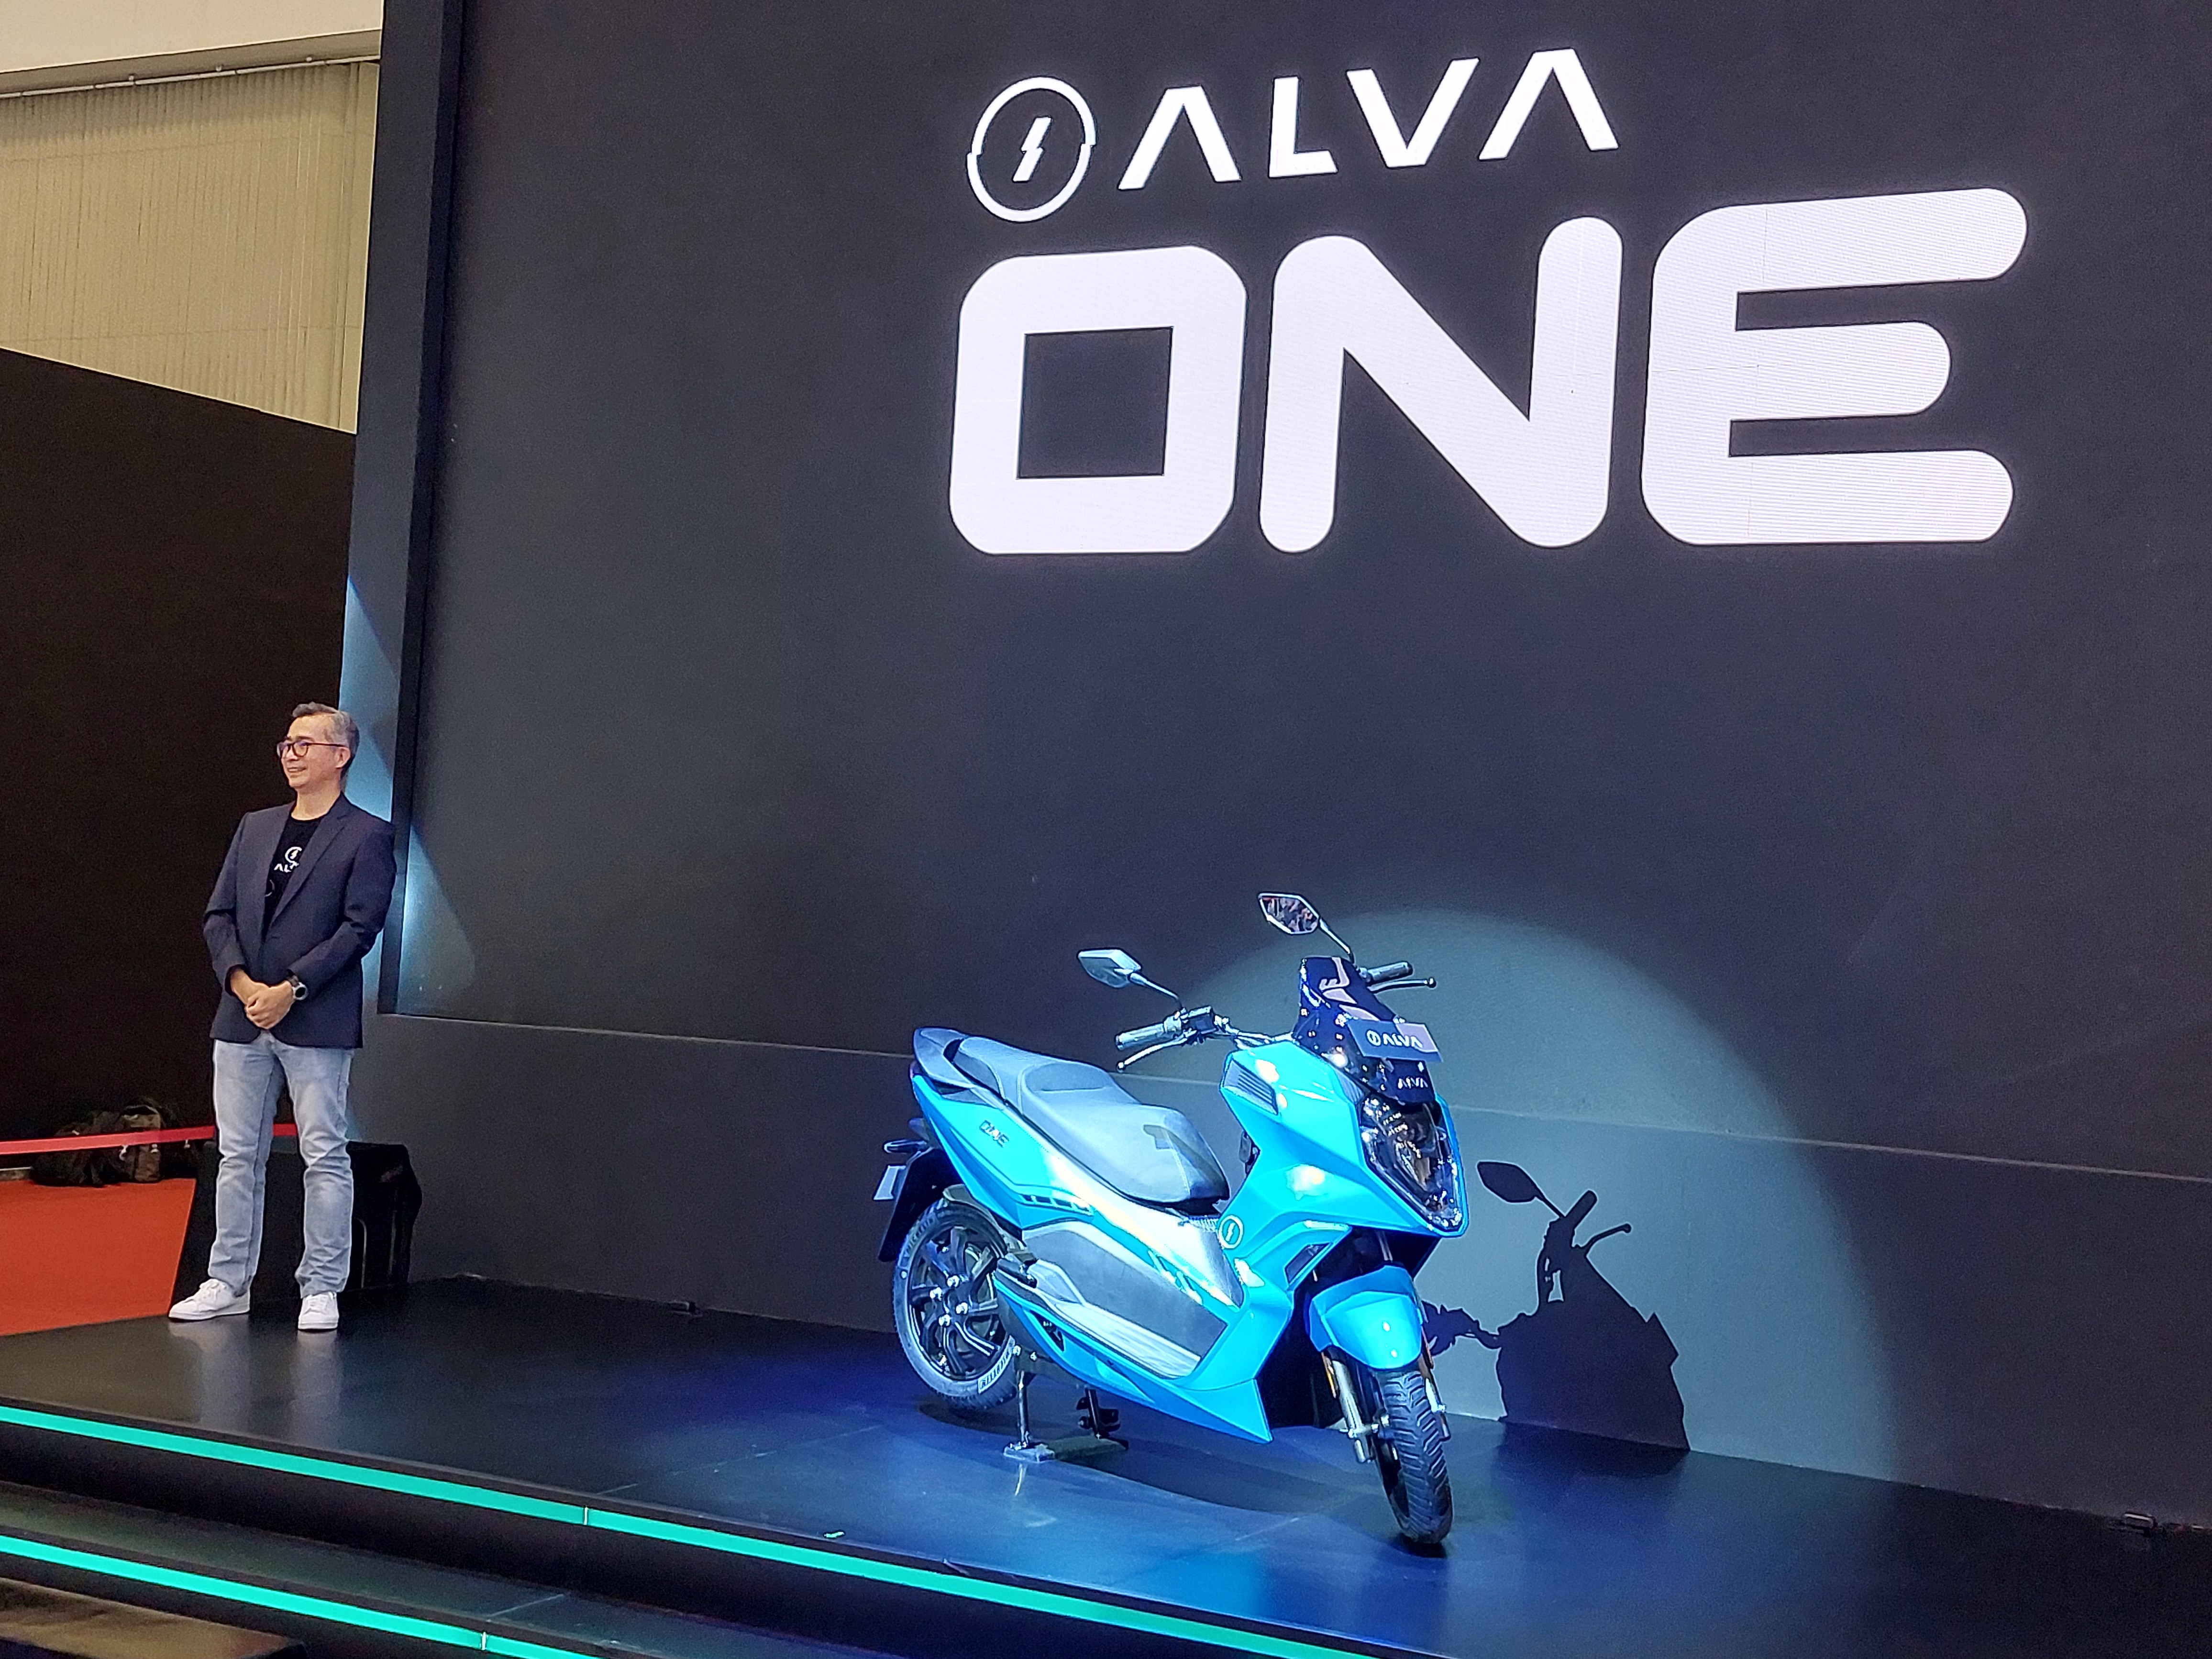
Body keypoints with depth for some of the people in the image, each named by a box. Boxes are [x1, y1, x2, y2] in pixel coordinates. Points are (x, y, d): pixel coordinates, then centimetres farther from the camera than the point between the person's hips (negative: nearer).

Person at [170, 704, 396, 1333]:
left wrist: (291, 989, -16)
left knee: (325, 1155, -1)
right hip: (241, 1017, 6)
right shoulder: (254, 827, 15)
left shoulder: (367, 835, -3)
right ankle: (229, 1281, 19)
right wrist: (240, 982, -6)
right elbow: (219, 914, 11)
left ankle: (321, 1289, 6)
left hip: (318, 1021, -5)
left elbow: (360, 927, -11)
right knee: (237, 1154, 10)